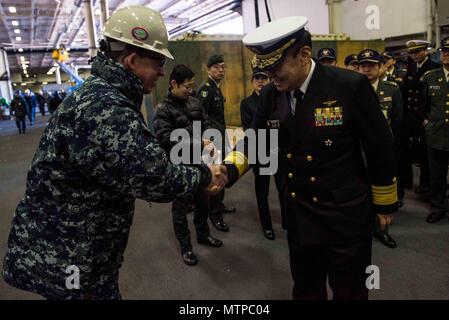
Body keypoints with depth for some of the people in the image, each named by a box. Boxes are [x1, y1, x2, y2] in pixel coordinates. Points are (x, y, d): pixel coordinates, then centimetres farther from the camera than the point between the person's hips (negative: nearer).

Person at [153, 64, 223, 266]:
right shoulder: (163, 109, -14)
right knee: (180, 206, 9)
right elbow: (167, 140, -23)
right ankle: (185, 246, 25)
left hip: (197, 162, 6)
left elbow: (205, 124, 14)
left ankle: (203, 234, 41)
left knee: (202, 201, 19)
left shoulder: (194, 102, 5)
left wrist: (208, 141, -8)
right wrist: (198, 143, -24)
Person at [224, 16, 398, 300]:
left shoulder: (351, 85, -18)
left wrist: (385, 202, 0)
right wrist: (228, 170, -17)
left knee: (349, 290, 16)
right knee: (305, 287, 23)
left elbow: (381, 148, -10)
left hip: (346, 214, -4)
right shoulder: (270, 94, -4)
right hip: (299, 214, 5)